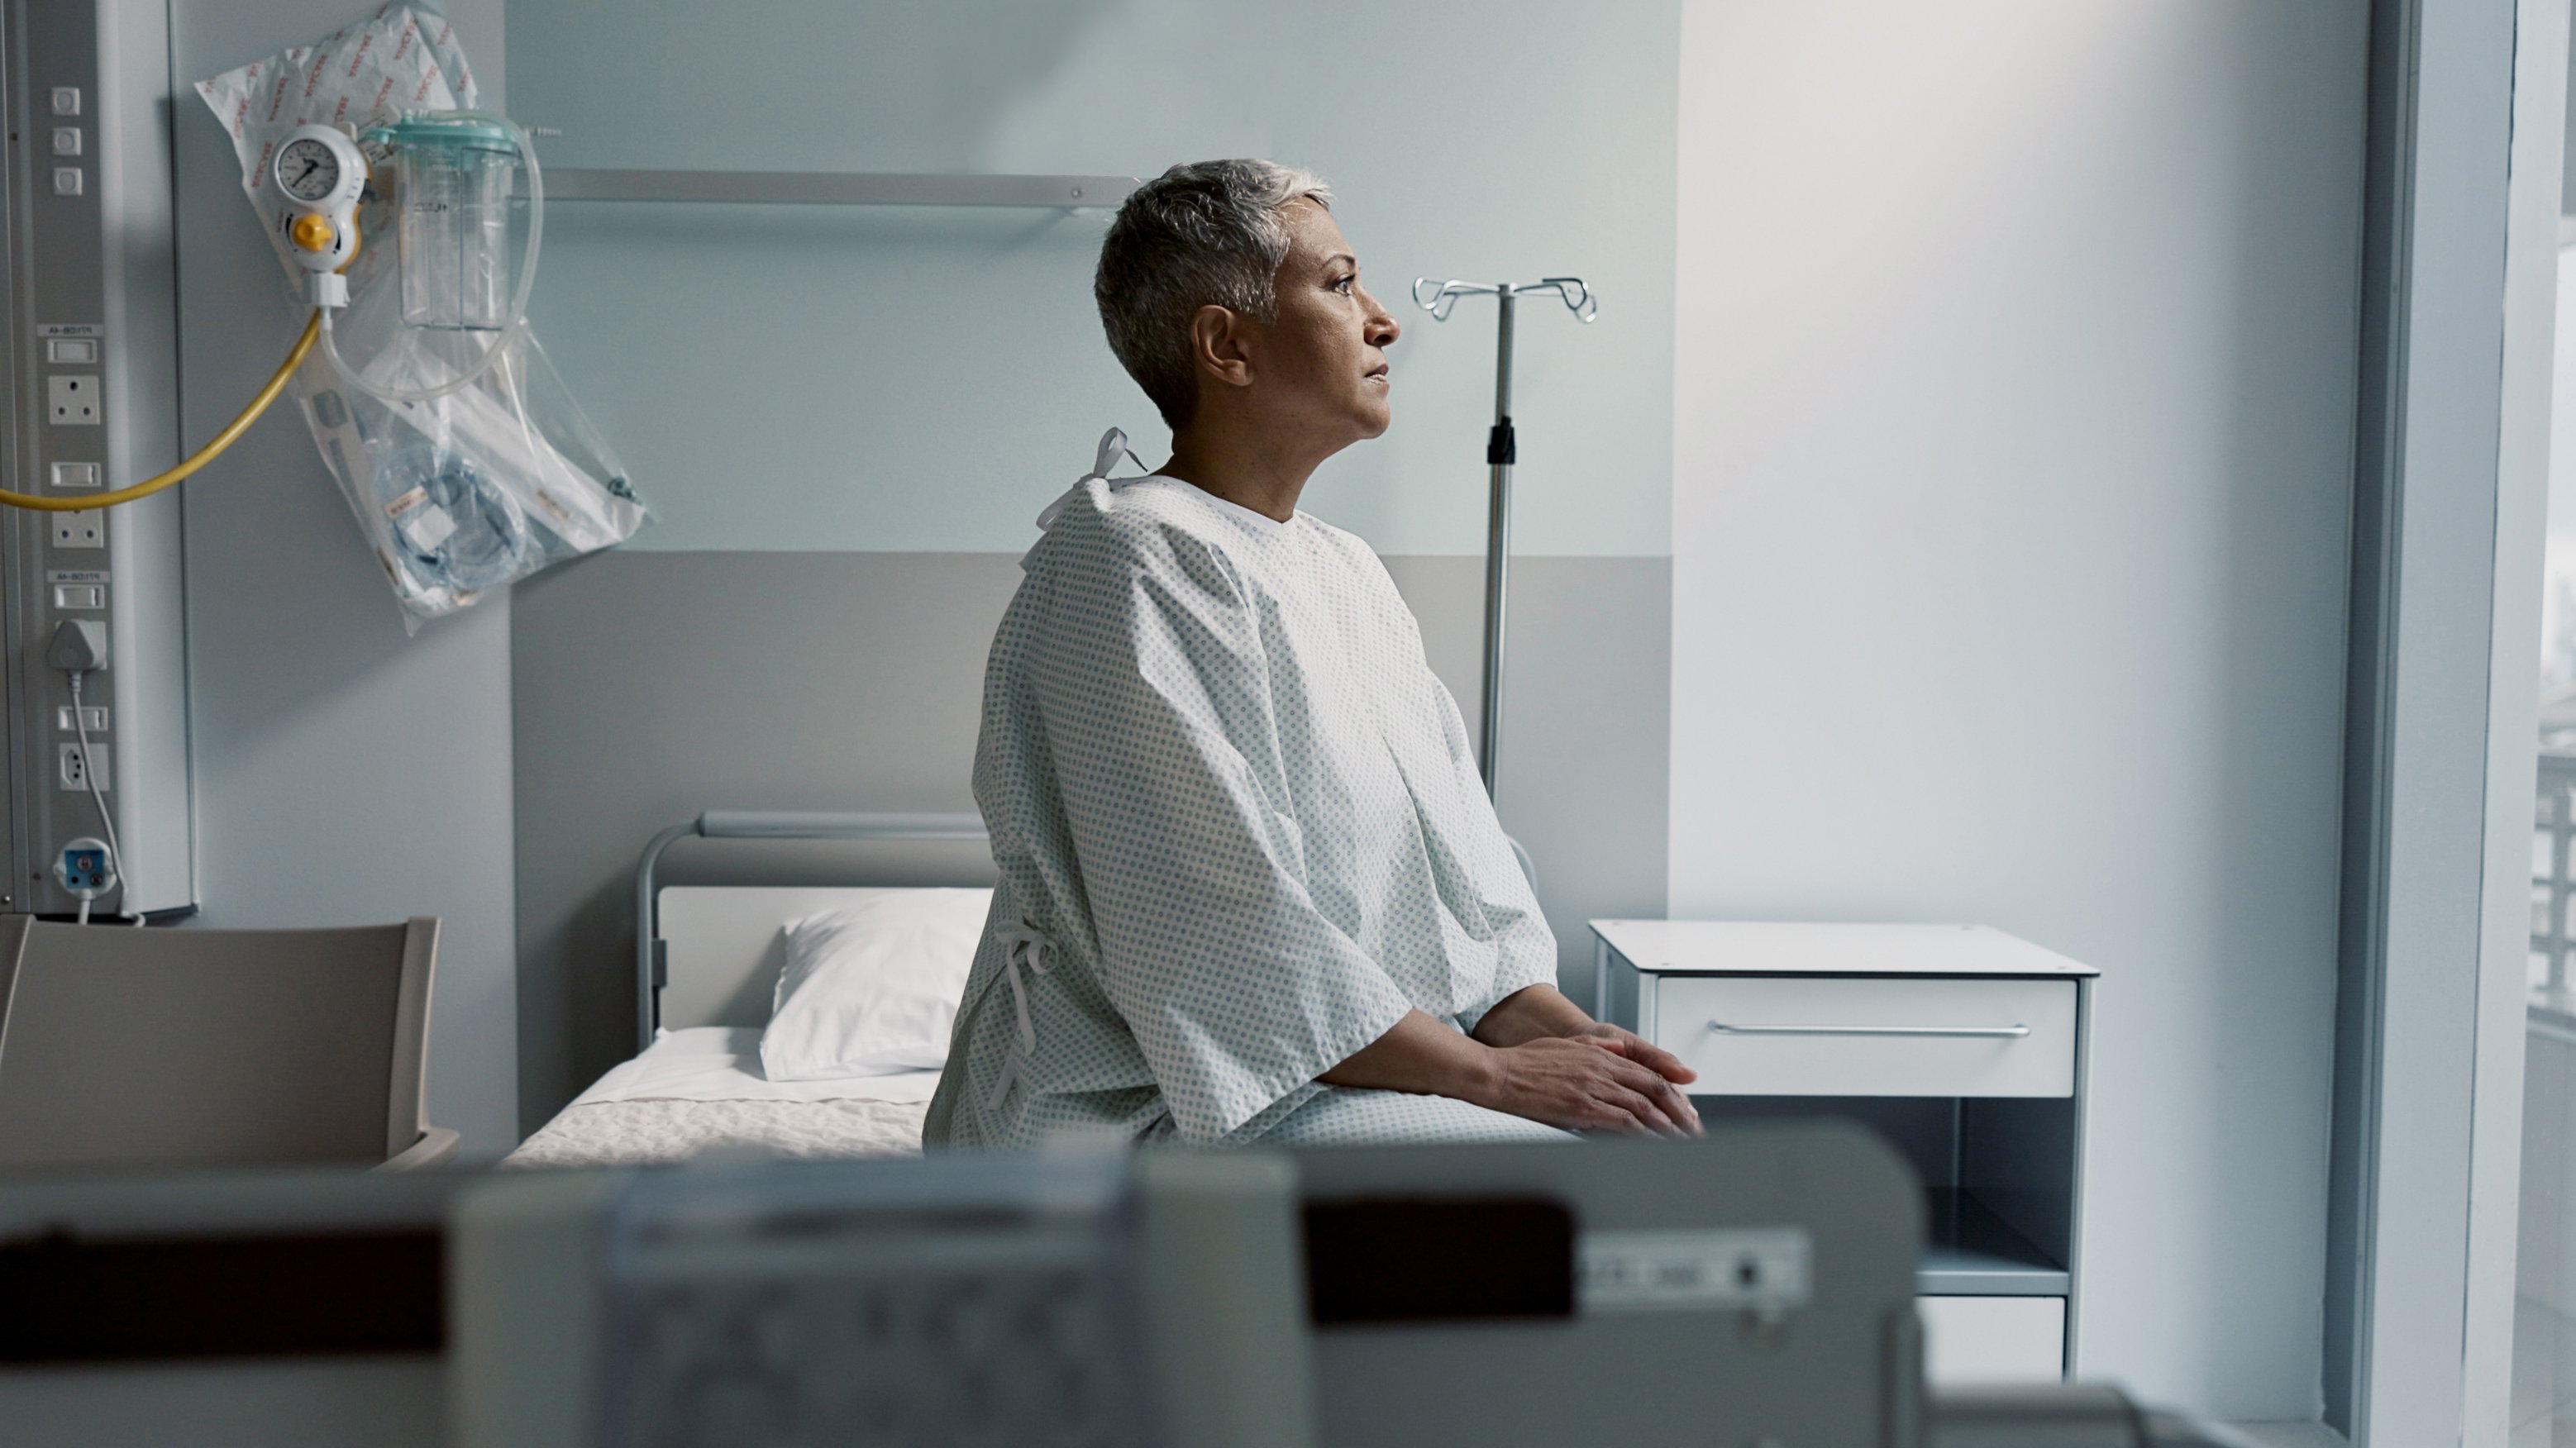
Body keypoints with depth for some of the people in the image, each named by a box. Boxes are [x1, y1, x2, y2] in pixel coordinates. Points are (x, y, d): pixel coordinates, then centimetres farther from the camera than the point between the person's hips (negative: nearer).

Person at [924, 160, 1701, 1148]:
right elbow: (1216, 948, -20)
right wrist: (1491, 1072, -17)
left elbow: (1461, 860, 12)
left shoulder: (1349, 570, 16)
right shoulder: (1131, 560, -13)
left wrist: (1559, 1026, -5)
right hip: (1156, 1112, -8)